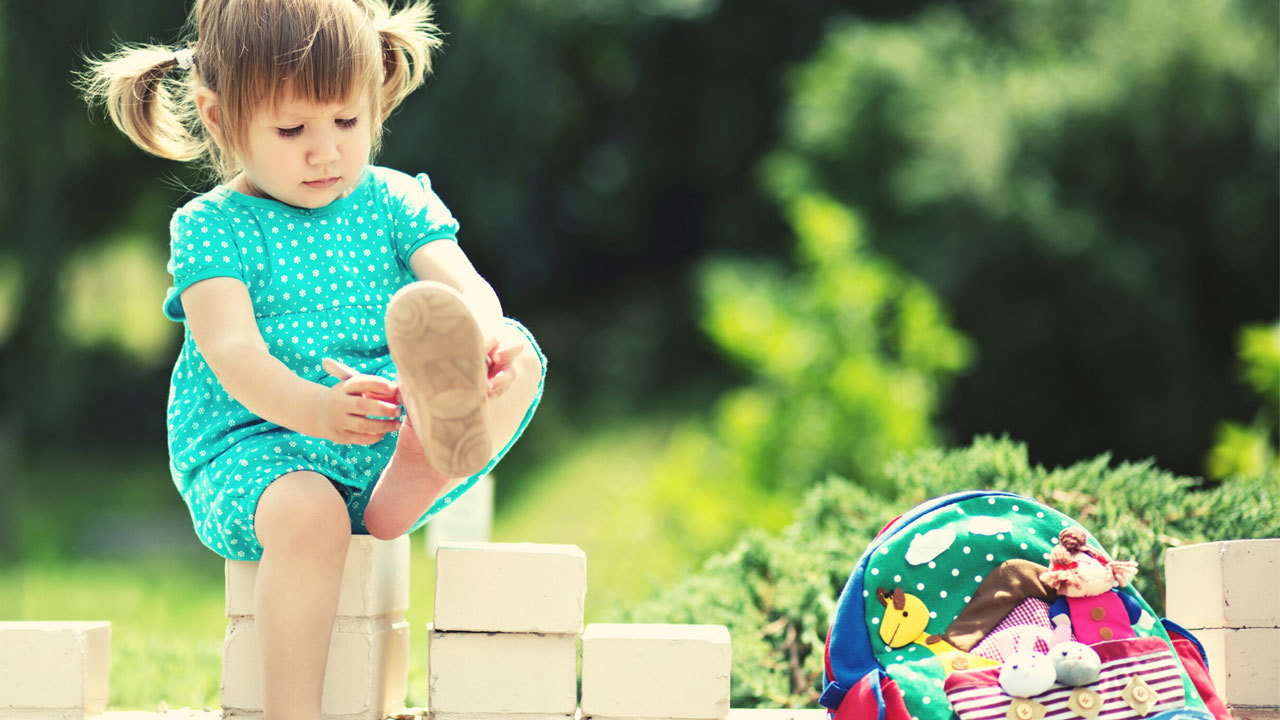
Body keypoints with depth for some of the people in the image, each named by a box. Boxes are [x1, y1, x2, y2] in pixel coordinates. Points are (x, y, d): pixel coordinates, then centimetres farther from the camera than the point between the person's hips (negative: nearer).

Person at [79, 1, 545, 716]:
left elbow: (468, 288, -5)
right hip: (252, 444, -4)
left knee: (521, 354, -17)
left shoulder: (395, 201, 10)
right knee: (307, 511, -39)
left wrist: (483, 345, -32)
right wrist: (310, 409, -38)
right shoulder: (210, 227, -1)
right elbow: (231, 349, -16)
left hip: (388, 442, 4)